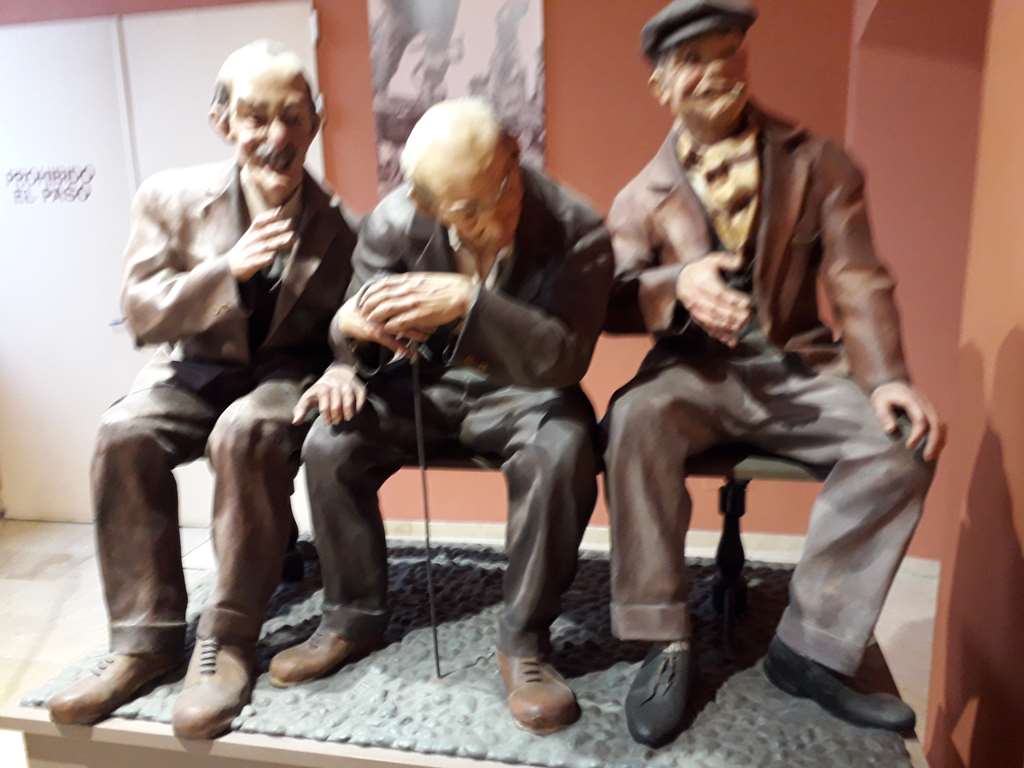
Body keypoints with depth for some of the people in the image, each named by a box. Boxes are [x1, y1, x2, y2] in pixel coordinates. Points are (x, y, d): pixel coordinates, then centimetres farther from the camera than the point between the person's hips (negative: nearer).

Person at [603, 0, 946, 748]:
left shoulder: (817, 162, 6)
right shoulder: (643, 196, 3)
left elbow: (858, 282, 0)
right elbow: (609, 302, -3)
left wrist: (885, 377, -17)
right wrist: (677, 283, -25)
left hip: (796, 366, 2)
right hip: (695, 369, -1)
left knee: (904, 438, -24)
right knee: (635, 421, -34)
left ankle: (811, 647, -12)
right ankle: (667, 645, -20)